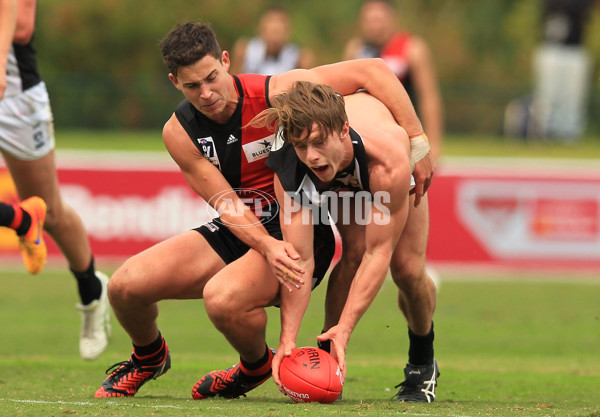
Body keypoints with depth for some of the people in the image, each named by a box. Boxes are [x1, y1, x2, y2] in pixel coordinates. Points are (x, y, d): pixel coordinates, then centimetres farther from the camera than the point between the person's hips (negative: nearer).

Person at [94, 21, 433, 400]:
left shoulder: (276, 93, -19)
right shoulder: (179, 133, -7)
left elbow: (372, 71, -16)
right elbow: (228, 206, -11)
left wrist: (418, 141, -21)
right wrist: (268, 247, -32)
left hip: (300, 234, -5)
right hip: (241, 234, 5)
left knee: (222, 298, -35)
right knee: (126, 285, -12)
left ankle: (257, 366, 1)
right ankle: (149, 357, 23)